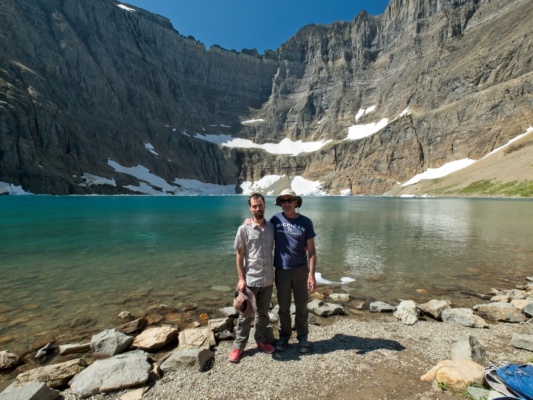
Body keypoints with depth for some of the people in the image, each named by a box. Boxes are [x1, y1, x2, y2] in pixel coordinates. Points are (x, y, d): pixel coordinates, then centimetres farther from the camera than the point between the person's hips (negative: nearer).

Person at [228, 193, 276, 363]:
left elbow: (272, 250, 9)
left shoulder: (271, 227, 0)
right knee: (245, 314, 10)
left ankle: (261, 340, 39)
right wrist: (241, 278, -11)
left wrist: (273, 274, 8)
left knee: (263, 313, 19)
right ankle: (238, 346, 27)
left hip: (268, 280, 3)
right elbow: (239, 256, -7)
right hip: (250, 280, -3)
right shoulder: (244, 229, -10)